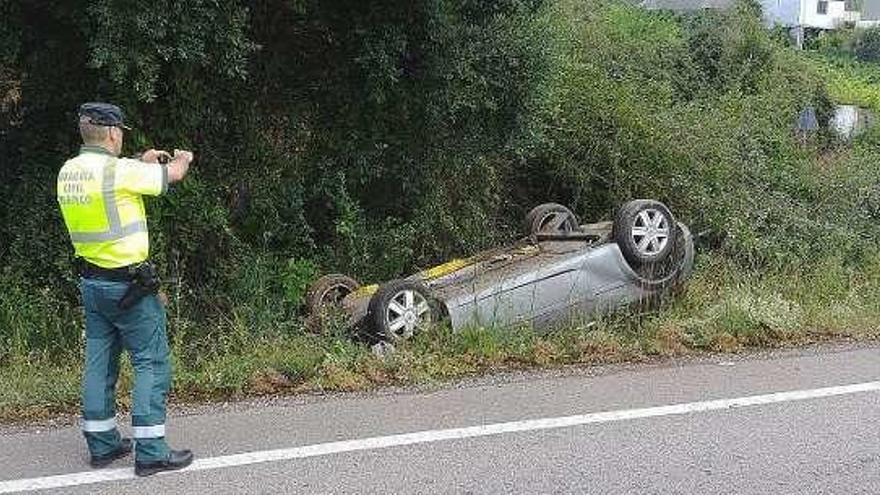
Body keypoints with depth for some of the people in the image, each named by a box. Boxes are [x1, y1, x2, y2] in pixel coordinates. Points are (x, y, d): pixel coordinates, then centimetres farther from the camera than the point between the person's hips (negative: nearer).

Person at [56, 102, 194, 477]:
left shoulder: (68, 172, 3)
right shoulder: (119, 171, -19)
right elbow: (173, 174, -5)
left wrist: (141, 163, 29)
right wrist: (181, 159, 17)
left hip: (91, 283, 8)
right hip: (128, 285, -8)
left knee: (99, 362, 14)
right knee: (152, 363, -1)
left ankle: (102, 445, 22)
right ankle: (150, 452, -1)